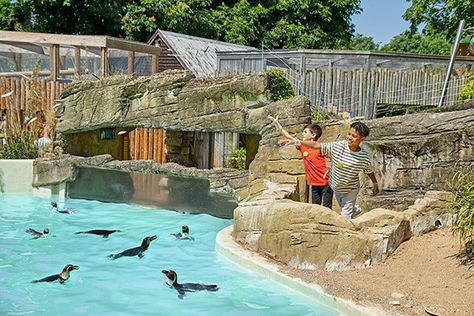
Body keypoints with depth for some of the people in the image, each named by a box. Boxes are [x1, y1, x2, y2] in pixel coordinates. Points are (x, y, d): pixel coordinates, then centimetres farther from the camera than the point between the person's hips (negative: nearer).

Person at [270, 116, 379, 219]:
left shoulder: (364, 156, -22)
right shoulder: (337, 146, -22)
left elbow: (369, 171, -3)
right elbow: (316, 145, -25)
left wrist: (375, 184, 11)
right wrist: (298, 141, -35)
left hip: (350, 190, -3)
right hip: (336, 187, 3)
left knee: (345, 217, -5)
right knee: (343, 208, 29)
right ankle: (354, 209, 60)